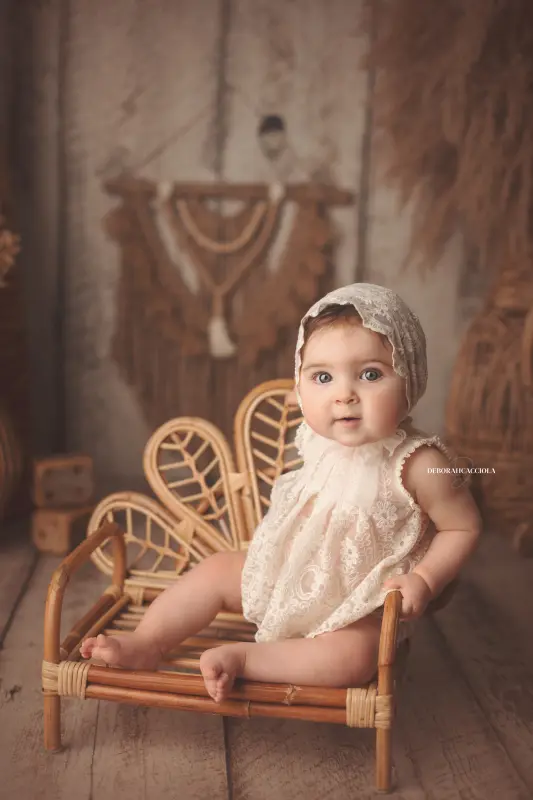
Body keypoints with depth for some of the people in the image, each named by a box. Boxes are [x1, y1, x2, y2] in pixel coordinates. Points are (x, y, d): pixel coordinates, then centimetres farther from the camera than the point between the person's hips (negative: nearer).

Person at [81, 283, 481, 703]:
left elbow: (464, 527, -13)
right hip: (290, 574, 5)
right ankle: (146, 644, 9)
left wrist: (423, 579, -24)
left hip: (358, 605, -5)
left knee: (354, 657, -31)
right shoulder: (318, 441, -9)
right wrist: (280, 540, 4)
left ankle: (242, 657, -21)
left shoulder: (418, 463, -26)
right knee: (216, 569, 2)